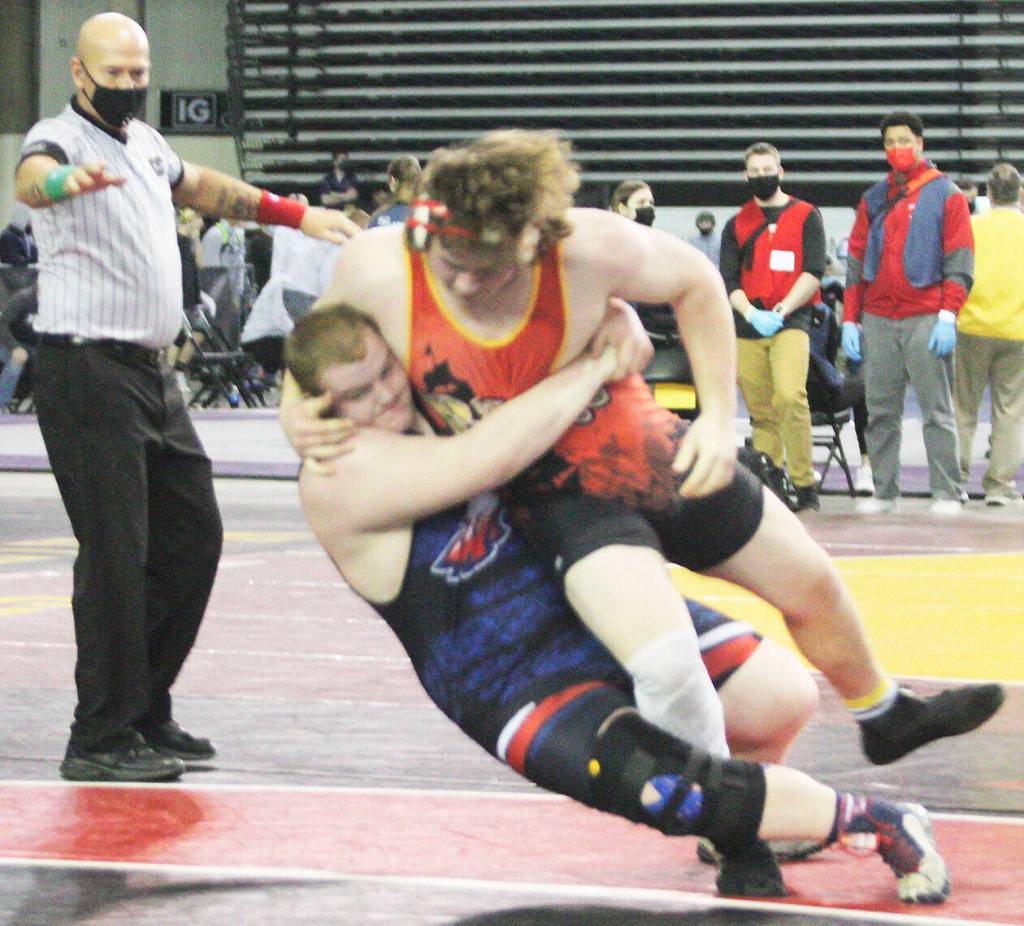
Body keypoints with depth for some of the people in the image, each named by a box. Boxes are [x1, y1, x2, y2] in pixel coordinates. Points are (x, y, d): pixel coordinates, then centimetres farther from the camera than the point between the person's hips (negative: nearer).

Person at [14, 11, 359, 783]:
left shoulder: (144, 142, 16)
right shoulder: (61, 138, -10)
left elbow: (204, 189, 35)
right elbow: (31, 179, -33)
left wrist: (298, 215, 40)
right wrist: (68, 179, -57)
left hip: (153, 372, 9)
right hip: (88, 371, -9)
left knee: (193, 538, 12)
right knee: (116, 554, -12)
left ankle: (147, 712, 22)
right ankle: (101, 740, -8)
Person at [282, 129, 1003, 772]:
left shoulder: (589, 248, -26)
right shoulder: (378, 269, -25)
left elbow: (696, 281, -5)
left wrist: (720, 417, -8)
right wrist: (301, 420, -21)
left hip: (645, 449, 2)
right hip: (556, 494, -2)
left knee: (813, 587, 19)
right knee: (663, 666, -27)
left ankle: (884, 714, 51)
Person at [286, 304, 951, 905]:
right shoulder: (340, 475, -16)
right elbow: (490, 457, -28)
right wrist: (596, 365, -19)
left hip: (591, 605, 8)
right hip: (515, 688, -8)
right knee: (666, 794, -30)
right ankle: (876, 823, -14)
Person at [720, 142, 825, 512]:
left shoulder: (806, 215, 8)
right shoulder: (737, 224, 15)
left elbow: (813, 272, 0)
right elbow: (728, 280, 9)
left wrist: (782, 310, -12)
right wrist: (751, 313, -10)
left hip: (791, 323, -4)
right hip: (746, 329, 4)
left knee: (790, 397, -23)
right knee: (761, 412, 3)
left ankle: (804, 485, -20)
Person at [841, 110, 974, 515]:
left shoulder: (946, 194, 4)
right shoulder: (874, 198, 16)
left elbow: (959, 260, -2)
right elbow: (856, 259, 16)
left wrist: (948, 315, -12)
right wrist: (850, 319, 8)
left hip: (926, 319, -4)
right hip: (877, 321, 4)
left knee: (937, 410, -5)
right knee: (880, 411, 3)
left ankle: (947, 493, -4)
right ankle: (884, 491, 7)